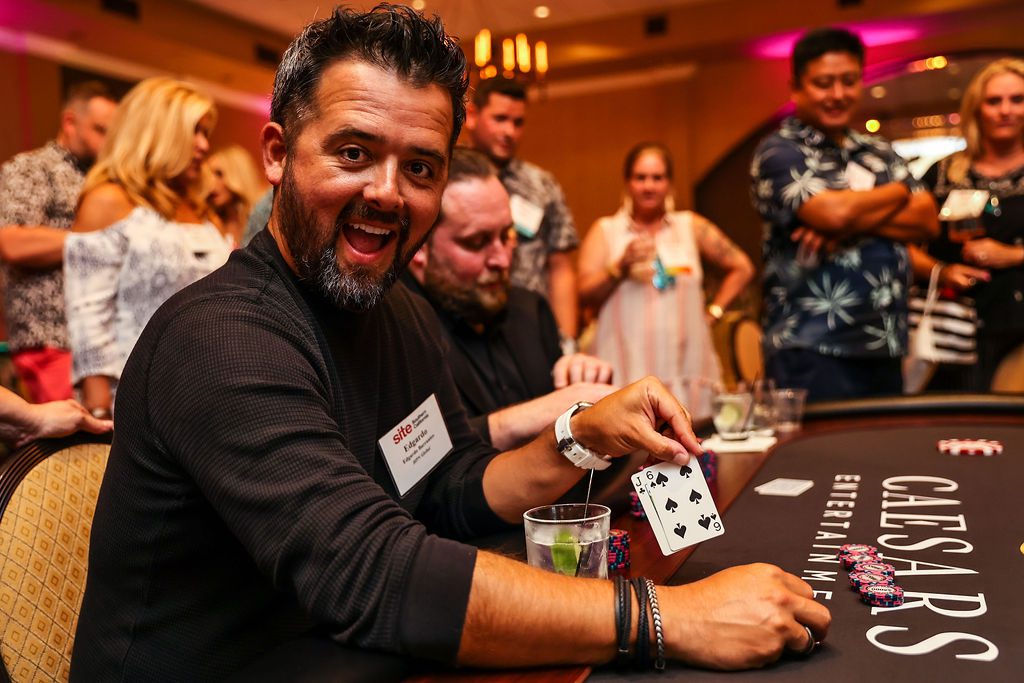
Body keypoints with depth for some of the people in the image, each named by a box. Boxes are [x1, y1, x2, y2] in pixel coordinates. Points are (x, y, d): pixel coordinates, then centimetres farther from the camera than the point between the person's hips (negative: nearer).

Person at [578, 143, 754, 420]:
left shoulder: (691, 227, 13)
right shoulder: (605, 231, 9)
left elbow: (741, 267, 17)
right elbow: (586, 295, 1)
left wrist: (714, 311, 8)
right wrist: (621, 266, -12)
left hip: (686, 366, 2)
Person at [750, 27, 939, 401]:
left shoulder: (879, 153, 18)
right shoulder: (779, 152, -3)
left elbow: (927, 220, 5)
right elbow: (833, 212, -19)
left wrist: (855, 222, -12)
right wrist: (898, 192, 0)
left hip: (886, 348, 7)